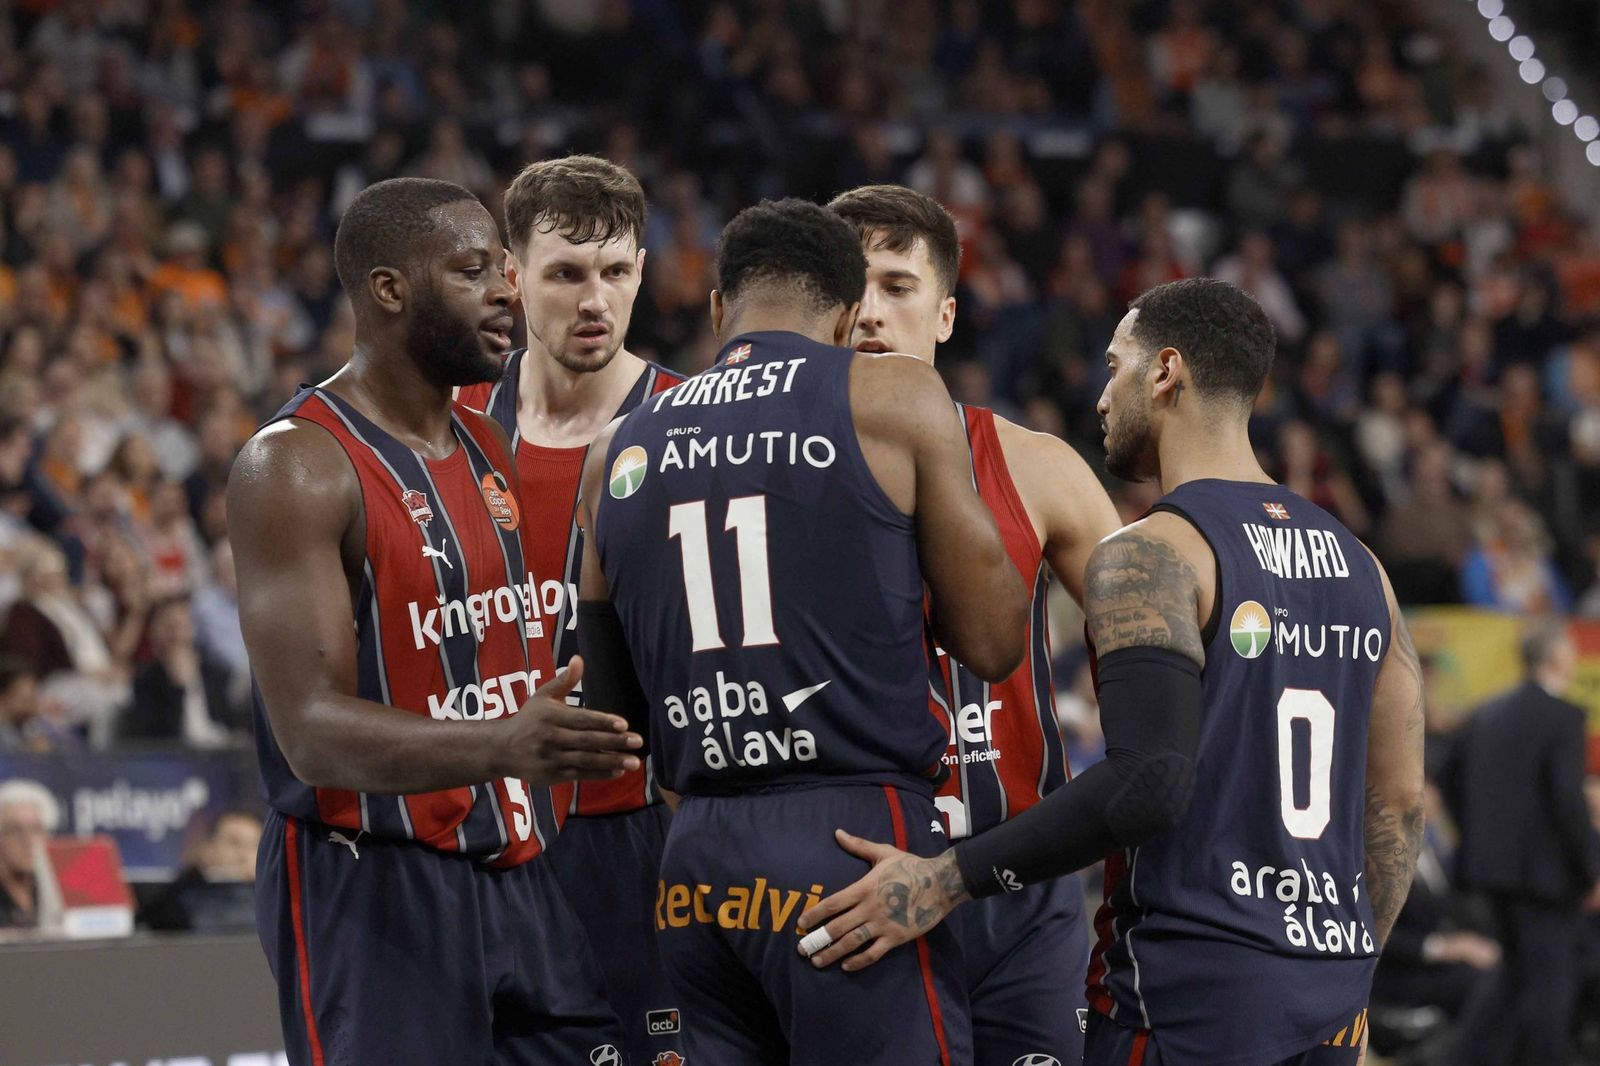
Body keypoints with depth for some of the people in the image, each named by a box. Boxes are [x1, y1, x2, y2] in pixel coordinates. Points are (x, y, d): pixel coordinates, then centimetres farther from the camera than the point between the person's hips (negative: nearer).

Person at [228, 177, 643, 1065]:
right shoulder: (298, 466, -14)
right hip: (368, 891, -8)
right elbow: (313, 732, -23)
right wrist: (503, 745, -37)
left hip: (518, 881, 8)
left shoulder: (489, 449, 12)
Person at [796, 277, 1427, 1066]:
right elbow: (1399, 806, 15)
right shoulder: (1357, 566, 14)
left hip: (1189, 998, -7)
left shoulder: (1151, 556, -10)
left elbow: (1151, 781, -23)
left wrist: (946, 880, -21)